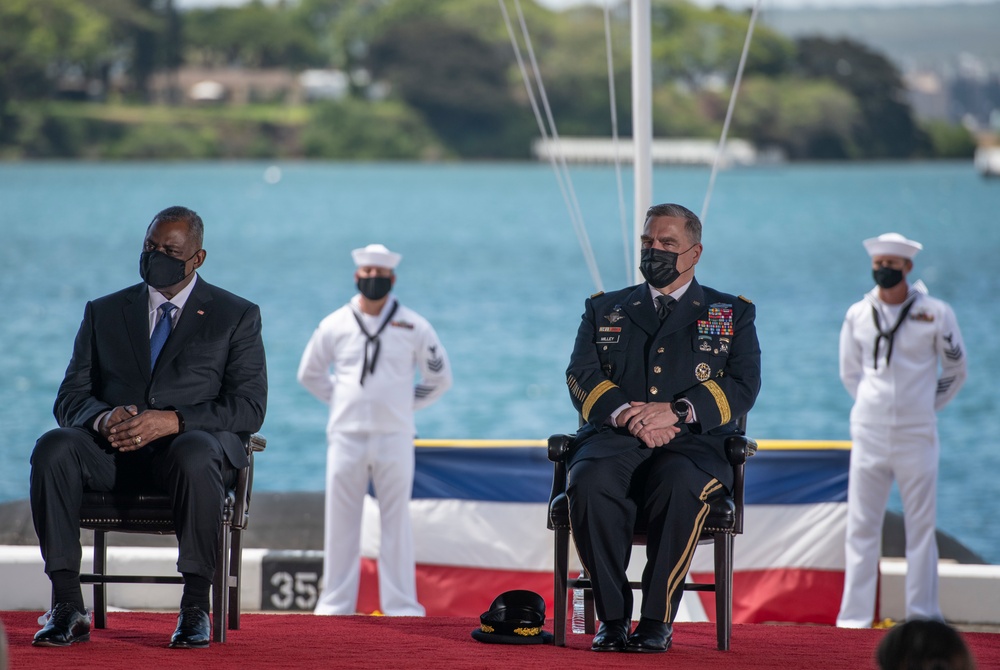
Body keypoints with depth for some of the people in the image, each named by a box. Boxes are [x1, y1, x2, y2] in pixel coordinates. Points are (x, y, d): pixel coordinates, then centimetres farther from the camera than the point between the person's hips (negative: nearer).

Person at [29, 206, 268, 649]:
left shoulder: (237, 316, 11)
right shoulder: (104, 312, 19)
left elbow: (249, 407, 0)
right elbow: (70, 398, 11)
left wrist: (173, 421, -17)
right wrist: (103, 418, -15)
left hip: (192, 442, -3)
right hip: (112, 448, 3)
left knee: (195, 455, -40)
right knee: (53, 448, -30)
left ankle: (195, 607, -32)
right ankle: (67, 608, -30)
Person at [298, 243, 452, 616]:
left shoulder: (413, 327, 2)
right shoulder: (334, 326, 5)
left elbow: (440, 378, 12)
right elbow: (309, 374, 18)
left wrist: (404, 404, 5)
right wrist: (341, 400, 8)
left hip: (394, 439, -1)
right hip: (346, 438, 1)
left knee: (396, 523, 0)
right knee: (340, 523, 2)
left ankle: (401, 607, 4)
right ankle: (335, 606, 7)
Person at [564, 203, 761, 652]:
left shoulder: (732, 315, 18)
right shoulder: (605, 310, 23)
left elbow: (741, 387, 3)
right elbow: (581, 377, 9)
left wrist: (676, 411, -13)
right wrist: (625, 414, -12)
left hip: (692, 443, -1)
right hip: (614, 438, 2)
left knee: (679, 486, -39)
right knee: (591, 482, -35)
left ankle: (657, 620, -30)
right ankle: (612, 617, -26)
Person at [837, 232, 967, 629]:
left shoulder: (935, 314, -3)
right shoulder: (857, 316, 3)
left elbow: (955, 371, 10)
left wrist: (925, 407, 9)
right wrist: (878, 406, 12)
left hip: (916, 435, -2)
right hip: (869, 432, 2)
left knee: (921, 526, 1)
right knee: (861, 526, 1)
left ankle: (923, 617, 6)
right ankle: (854, 618, 4)